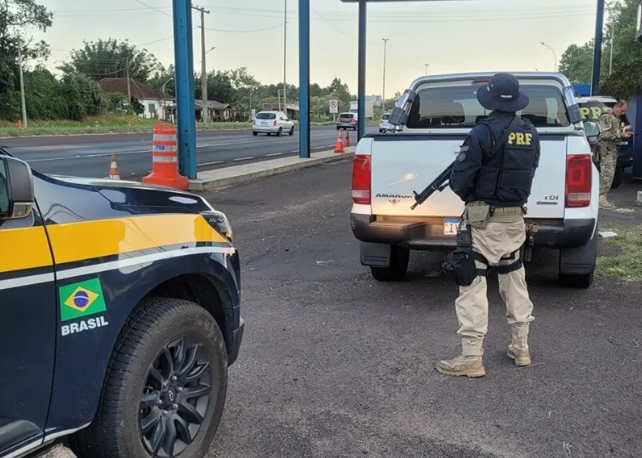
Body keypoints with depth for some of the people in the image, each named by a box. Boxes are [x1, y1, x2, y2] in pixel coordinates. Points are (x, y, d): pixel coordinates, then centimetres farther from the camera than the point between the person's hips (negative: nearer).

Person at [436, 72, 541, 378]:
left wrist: (468, 194, 5)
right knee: (514, 279, 18)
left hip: (484, 219, -7)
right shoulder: (531, 134, 5)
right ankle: (521, 348, 25)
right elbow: (529, 172, 9)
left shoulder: (483, 133, -16)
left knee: (472, 285, -3)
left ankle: (471, 358, -2)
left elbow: (459, 180, -15)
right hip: (515, 217, 7)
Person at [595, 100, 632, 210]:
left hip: (613, 149, 10)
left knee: (609, 175, 9)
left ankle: (602, 198, 13)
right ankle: (601, 199, -14)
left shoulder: (616, 119, 20)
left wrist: (623, 132, 10)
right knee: (607, 174, -14)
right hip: (606, 149, -10)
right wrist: (620, 134, -22)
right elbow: (604, 134, -20)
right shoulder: (606, 117, -11)